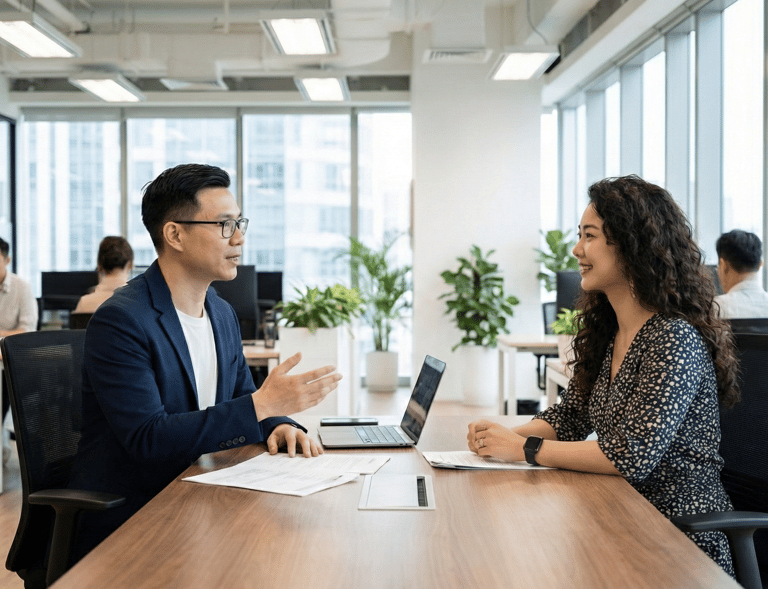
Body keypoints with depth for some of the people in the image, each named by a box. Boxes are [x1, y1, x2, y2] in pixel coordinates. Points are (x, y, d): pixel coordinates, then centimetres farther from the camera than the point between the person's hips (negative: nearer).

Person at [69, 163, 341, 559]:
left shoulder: (222, 314, 10)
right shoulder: (119, 320, -16)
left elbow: (242, 393, 21)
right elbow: (148, 439, -23)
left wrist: (278, 424, -4)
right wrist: (263, 405, -27)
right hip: (125, 523, -7)